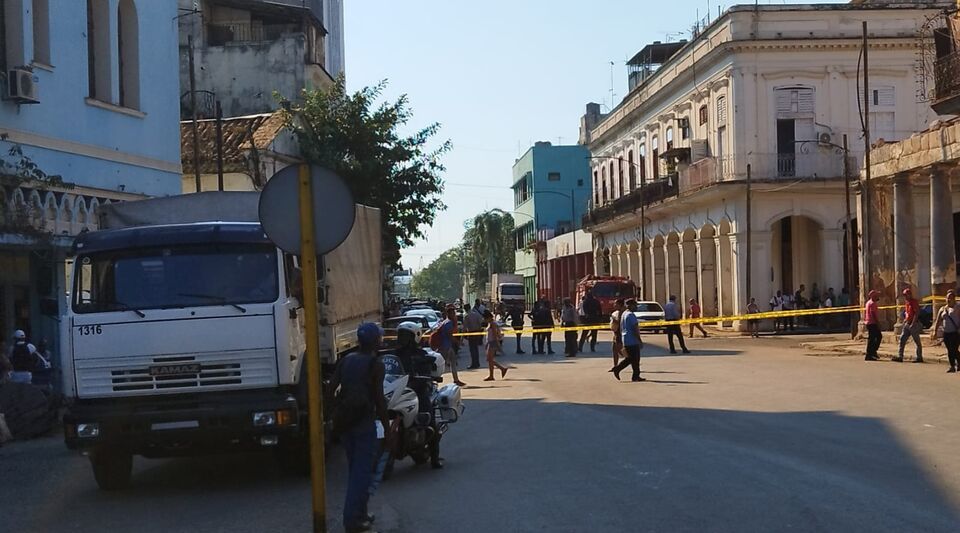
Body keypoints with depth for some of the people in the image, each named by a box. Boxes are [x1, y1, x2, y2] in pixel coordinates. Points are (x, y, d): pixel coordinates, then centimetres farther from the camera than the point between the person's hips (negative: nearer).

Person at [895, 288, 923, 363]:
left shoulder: (914, 302, -12)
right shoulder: (906, 302, 14)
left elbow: (917, 313, -18)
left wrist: (913, 324, -22)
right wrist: (905, 319, 11)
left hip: (914, 324, -9)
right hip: (907, 324, 9)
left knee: (917, 341, 0)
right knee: (902, 339, 3)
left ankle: (919, 357, 7)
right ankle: (900, 356, 4)